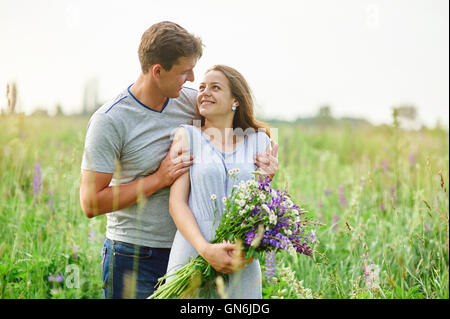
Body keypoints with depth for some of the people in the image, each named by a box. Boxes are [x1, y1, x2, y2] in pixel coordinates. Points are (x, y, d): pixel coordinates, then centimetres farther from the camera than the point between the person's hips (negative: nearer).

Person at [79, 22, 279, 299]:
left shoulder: (191, 102, 1)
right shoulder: (109, 122, -14)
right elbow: (91, 203, -15)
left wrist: (268, 153, -6)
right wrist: (160, 178, -17)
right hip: (134, 257, -4)